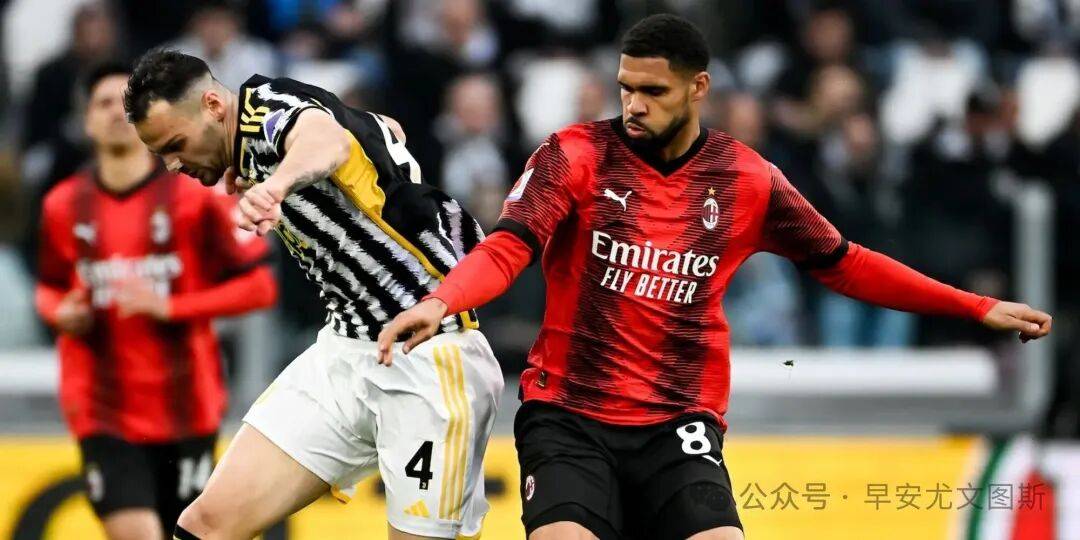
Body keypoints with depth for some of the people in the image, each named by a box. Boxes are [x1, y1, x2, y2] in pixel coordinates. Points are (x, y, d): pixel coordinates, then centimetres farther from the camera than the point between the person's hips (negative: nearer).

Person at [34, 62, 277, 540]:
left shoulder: (194, 195, -6)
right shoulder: (65, 207, 3)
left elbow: (259, 286, -6)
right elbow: (49, 288, 19)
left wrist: (169, 307, -17)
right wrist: (61, 313, -6)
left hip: (184, 408, -1)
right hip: (104, 409, 1)